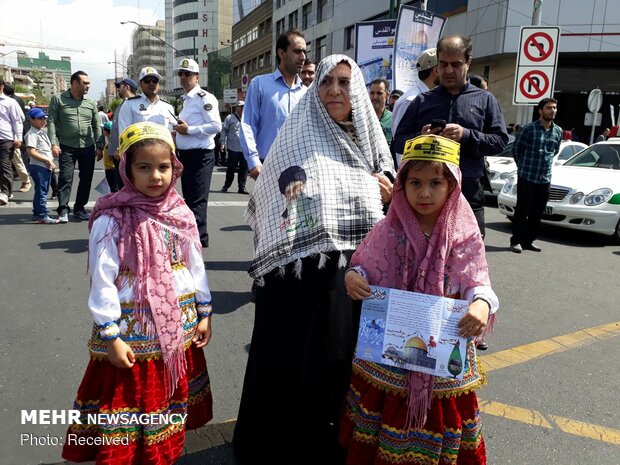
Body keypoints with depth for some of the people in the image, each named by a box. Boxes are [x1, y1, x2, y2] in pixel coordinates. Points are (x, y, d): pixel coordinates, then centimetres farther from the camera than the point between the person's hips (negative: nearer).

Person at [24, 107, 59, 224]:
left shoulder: (42, 132, 18)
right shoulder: (31, 134, -12)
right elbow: (31, 152, -22)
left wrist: (51, 162, 13)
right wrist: (48, 160, -21)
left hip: (46, 166, 10)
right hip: (38, 167, -10)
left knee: (42, 191, 15)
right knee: (41, 191, -9)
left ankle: (37, 214, 25)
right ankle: (43, 216, -8)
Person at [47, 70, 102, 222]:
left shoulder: (91, 102, 9)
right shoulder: (58, 99, 0)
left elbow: (97, 125, 12)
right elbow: (51, 122, -3)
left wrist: (99, 145, 5)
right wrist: (54, 143, -12)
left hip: (88, 147, 3)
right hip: (67, 147, -3)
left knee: (86, 179, 6)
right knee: (65, 178, -5)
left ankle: (79, 208, 18)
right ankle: (63, 210, 1)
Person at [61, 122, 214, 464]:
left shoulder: (182, 214, 1)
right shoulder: (111, 220, -14)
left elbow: (196, 267, 8)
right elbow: (102, 283, -14)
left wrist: (204, 313, 9)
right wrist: (111, 337, -14)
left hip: (178, 329, 5)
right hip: (133, 332, -5)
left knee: (170, 406, 21)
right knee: (128, 414, 8)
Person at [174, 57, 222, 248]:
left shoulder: (204, 98, -10)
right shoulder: (186, 100, 19)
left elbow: (216, 126, -20)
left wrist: (189, 129, -18)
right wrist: (180, 128, 9)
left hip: (200, 156, -10)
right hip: (186, 155, 10)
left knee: (197, 201, -8)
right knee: (189, 199, 15)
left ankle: (196, 240, -3)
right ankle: (199, 237, 27)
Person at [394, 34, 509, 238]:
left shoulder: (485, 99, 11)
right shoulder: (422, 101, 13)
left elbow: (500, 140, 3)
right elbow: (399, 141, 9)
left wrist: (467, 135, -13)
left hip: (468, 192, 0)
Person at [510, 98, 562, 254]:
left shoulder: (558, 131, 8)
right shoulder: (529, 128, -7)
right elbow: (516, 149, 2)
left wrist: (546, 164, 17)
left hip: (545, 179, 5)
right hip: (526, 177, -5)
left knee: (537, 213, 9)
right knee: (522, 211, -1)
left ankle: (529, 240, 20)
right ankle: (516, 241, 7)